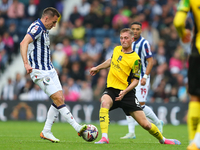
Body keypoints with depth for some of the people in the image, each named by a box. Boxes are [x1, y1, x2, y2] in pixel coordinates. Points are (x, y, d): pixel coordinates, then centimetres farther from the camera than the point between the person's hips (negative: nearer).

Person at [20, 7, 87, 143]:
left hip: (49, 70, 10)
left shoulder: (44, 30, 17)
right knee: (58, 99, -13)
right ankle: (77, 128, -13)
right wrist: (26, 63, -40)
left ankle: (46, 132, 9)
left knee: (60, 99, 4)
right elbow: (24, 43, -30)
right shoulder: (37, 28, -14)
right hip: (40, 72, -10)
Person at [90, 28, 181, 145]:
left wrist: (125, 92, -23)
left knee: (145, 124, -3)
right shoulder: (117, 49, 6)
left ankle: (162, 139, 26)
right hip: (111, 89, 4)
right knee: (105, 103, -34)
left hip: (127, 93, -4)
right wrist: (97, 68, 31)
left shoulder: (135, 59, -11)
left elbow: (135, 80, -9)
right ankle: (104, 138, -40)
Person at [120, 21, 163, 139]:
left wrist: (145, 77, -21)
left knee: (140, 104, -10)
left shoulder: (144, 43, -10)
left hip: (141, 78, -7)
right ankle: (131, 133, 1)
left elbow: (150, 61, -13)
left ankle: (158, 123, 13)